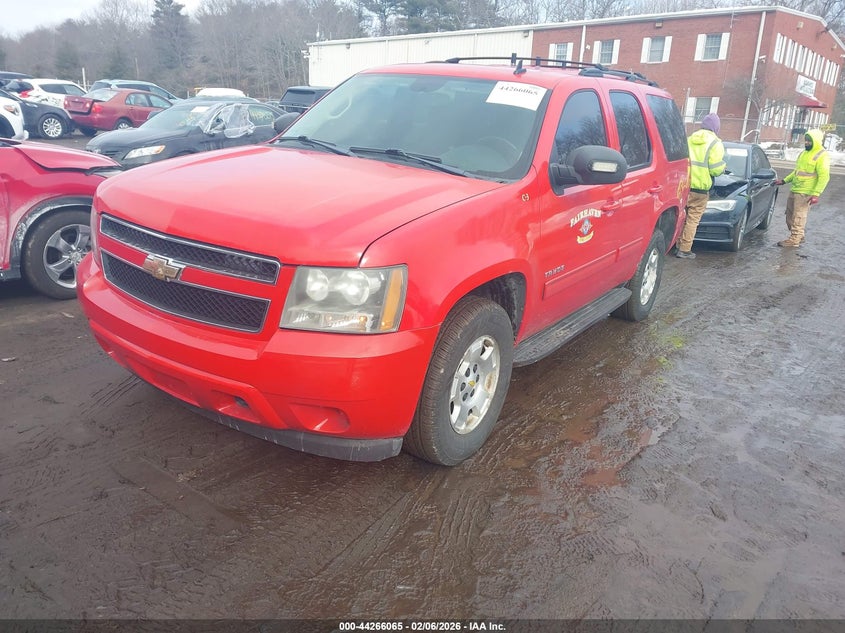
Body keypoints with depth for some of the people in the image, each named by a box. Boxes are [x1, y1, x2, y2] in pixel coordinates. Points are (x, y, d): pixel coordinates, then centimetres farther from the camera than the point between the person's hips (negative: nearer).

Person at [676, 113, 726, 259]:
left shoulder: (689, 139, 12)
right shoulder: (715, 143, -5)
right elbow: (715, 169, -9)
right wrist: (723, 165, 11)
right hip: (699, 188, -5)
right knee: (693, 219, 1)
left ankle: (679, 246, 17)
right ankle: (684, 250, 2)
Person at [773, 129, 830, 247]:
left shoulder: (822, 156, -12)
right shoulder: (804, 153, 16)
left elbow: (824, 176, -17)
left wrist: (816, 194, -25)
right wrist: (784, 180, 20)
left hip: (805, 193, -9)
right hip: (794, 190, 9)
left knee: (798, 217, -6)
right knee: (790, 215, 13)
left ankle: (794, 240, 0)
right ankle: (799, 236, 25)